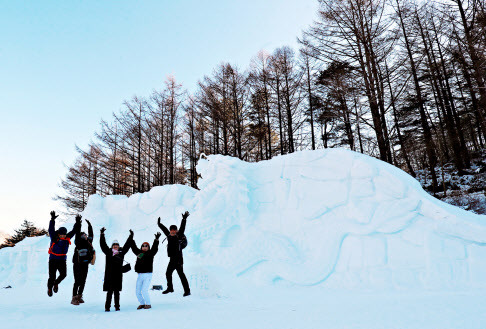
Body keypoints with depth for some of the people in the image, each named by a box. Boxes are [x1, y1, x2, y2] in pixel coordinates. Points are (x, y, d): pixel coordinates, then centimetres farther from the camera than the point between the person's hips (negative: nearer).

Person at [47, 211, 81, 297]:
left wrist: (78, 223, -11)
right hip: (53, 260, -2)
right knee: (52, 276, 0)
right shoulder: (54, 238, -9)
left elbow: (74, 231, 2)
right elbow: (51, 230, -22)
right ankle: (50, 288, 30)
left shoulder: (67, 238, -1)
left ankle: (56, 283, 21)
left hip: (62, 260, 3)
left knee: (63, 274, -11)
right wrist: (52, 220, -33)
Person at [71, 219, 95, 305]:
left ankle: (79, 296, 22)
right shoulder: (79, 242, -5)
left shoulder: (88, 242, 10)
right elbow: (77, 234, -15)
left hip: (85, 265, 6)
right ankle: (74, 298, 3)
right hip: (77, 265, -6)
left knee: (83, 281, 11)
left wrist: (89, 225, 18)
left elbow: (91, 234, 16)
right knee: (77, 281, -5)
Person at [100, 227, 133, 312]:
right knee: (109, 291, -1)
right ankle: (107, 307, 7)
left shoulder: (121, 252, 9)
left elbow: (127, 245, 17)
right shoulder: (108, 252, 4)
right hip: (109, 274, -2)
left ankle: (117, 306, 15)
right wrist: (102, 234, -5)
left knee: (117, 291, 7)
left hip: (118, 275, 2)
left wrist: (131, 236, 19)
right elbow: (103, 245, 0)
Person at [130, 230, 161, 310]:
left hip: (147, 275, -5)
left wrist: (156, 239, -29)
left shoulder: (150, 253, -1)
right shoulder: (139, 253, 11)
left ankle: (148, 304, 5)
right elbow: (134, 247, 21)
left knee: (144, 291, -13)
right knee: (138, 292, 6)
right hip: (140, 275, 5)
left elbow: (155, 248, -17)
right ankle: (142, 304, 26)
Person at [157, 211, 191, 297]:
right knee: (168, 273, 19)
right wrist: (159, 224, 34)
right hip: (172, 260, 8)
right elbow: (164, 229, 22)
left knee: (181, 274, -8)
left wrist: (184, 219, -33)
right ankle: (170, 288, 38)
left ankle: (187, 290, -2)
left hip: (178, 259, -8)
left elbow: (182, 228, -22)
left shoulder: (179, 236, -9)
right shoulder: (169, 236, 9)